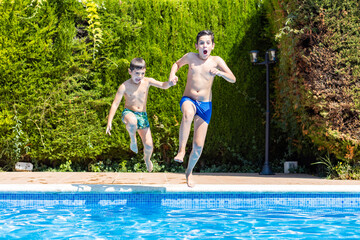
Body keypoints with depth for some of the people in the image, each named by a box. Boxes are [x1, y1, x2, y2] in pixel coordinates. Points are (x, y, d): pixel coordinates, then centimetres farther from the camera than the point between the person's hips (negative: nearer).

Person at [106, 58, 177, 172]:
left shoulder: (147, 81, -3)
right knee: (132, 122, -44)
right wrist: (109, 122, -19)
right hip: (129, 112, -3)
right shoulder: (125, 86, -12)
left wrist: (169, 83, -37)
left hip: (142, 115, 3)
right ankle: (133, 140, -11)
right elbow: (115, 104, -12)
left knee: (149, 145, 1)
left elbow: (163, 85, -11)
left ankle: (147, 159, 39)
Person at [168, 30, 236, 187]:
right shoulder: (191, 57, 1)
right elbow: (177, 64, 22)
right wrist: (172, 74, 1)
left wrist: (220, 73, -25)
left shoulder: (216, 61, -1)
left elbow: (233, 79, -6)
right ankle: (181, 150, -32)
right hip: (188, 99, -1)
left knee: (199, 145, 0)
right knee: (188, 113, -42)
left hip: (205, 105, 1)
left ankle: (189, 171, 27)